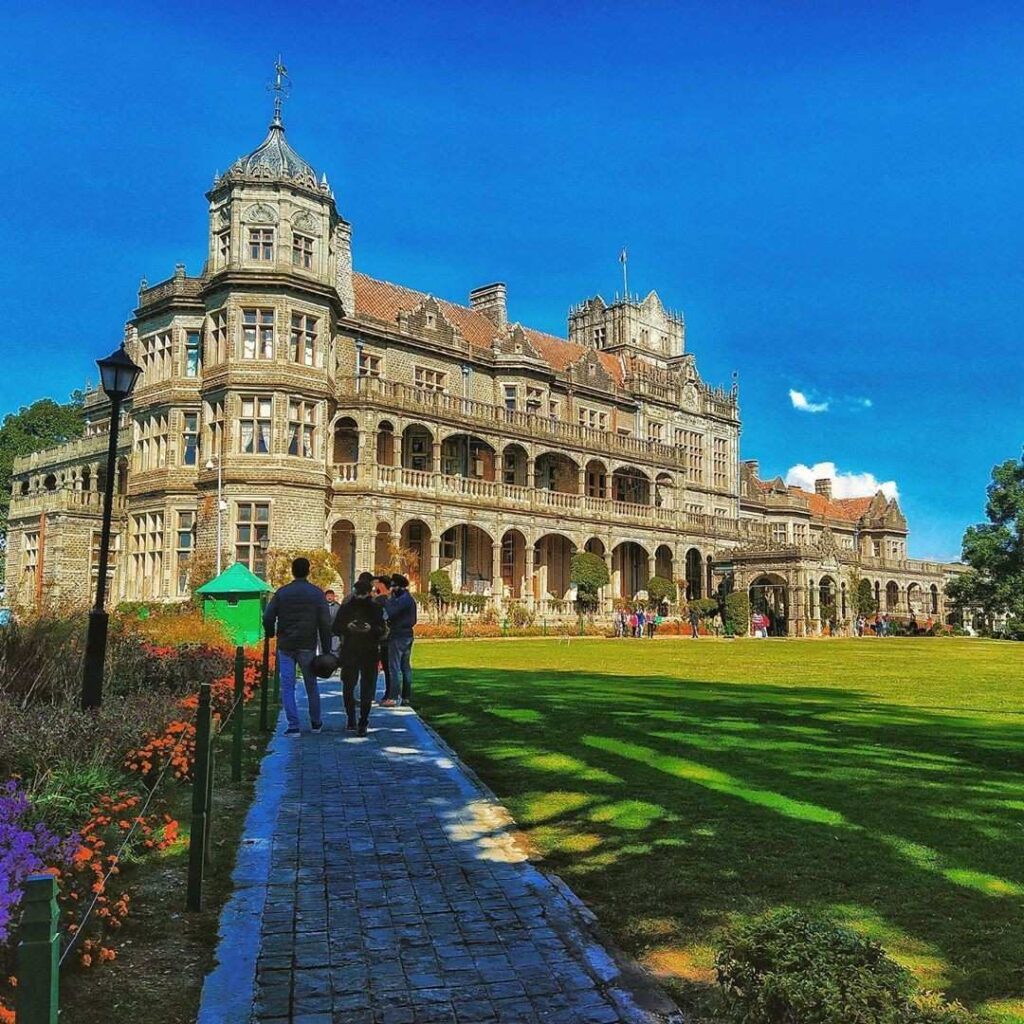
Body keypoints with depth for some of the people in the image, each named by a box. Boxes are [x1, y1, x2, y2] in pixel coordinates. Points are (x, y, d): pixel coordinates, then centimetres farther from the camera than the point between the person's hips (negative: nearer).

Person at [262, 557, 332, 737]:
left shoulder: (282, 593, 1)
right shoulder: (317, 593, -1)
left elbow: (267, 618, -3)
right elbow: (325, 623, -4)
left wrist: (271, 635, 16)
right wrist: (326, 650, 0)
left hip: (286, 647, 0)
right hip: (307, 647, 0)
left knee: (287, 686, 3)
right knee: (311, 685, 14)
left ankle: (293, 725, -3)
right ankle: (315, 723, 24)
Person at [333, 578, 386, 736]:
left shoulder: (376, 609, 4)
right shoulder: (346, 608, 6)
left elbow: (382, 629, 2)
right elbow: (336, 627, 6)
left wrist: (371, 629, -18)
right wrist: (347, 627, -15)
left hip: (370, 653, -1)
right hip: (349, 652, 1)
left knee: (367, 688, -3)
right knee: (348, 687, 4)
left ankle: (363, 723, 2)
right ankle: (350, 718, 25)